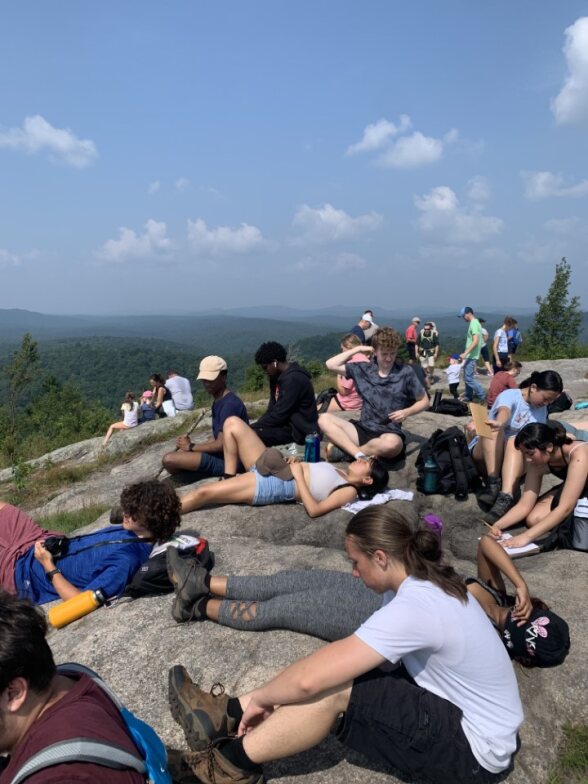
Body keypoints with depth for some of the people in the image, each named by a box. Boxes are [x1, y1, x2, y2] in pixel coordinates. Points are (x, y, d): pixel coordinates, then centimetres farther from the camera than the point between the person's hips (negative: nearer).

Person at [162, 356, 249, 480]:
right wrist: (190, 445, 1)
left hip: (227, 461, -10)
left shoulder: (230, 404, -20)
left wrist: (191, 447, -9)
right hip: (220, 455, 10)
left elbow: (221, 444, -22)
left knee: (169, 459, -18)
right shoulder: (218, 401, 11)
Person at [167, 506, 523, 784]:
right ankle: (233, 716, 9)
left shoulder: (413, 608, -32)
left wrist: (260, 697, -12)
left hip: (474, 752, -9)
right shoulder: (423, 580, -2)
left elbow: (308, 680, -32)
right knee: (336, 671, -1)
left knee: (334, 690, -19)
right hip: (465, 715, 9)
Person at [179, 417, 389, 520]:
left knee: (203, 492, -17)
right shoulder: (341, 475, 17)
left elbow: (314, 510, -23)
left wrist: (298, 476, -17)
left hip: (275, 486, -9)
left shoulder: (349, 491, -9)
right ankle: (229, 479, 9)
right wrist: (296, 464, 2)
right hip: (270, 470, 9)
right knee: (232, 423, 3)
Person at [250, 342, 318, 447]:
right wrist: (255, 426, -2)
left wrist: (251, 428, -14)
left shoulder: (293, 379, -18)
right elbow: (271, 410, 13)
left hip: (299, 431, -10)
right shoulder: (279, 378, 13)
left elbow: (279, 415, -21)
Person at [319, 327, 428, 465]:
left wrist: (407, 412, -12)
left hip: (390, 434, -3)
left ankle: (344, 451, -18)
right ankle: (360, 455, -32)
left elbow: (424, 401, 7)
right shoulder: (363, 369, 5)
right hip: (363, 430, 3)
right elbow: (331, 364, 4)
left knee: (392, 443, -41)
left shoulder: (405, 372, -1)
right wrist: (358, 349, 2)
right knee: (324, 419, -18)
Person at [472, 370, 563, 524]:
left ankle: (505, 499, -52)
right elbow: (504, 412, -36)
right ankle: (493, 483, -41)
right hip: (484, 452, -3)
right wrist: (499, 423, -58)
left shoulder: (541, 409, 7)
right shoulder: (510, 395, -12)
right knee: (494, 430, -33)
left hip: (515, 459, 3)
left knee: (515, 442, -33)